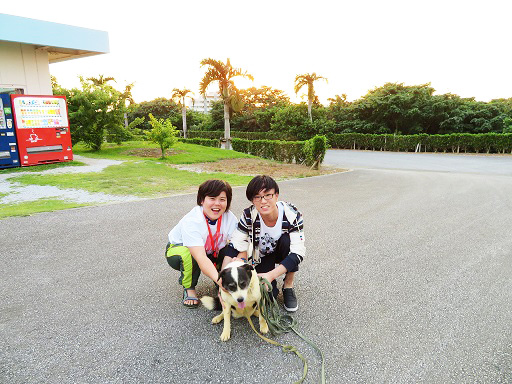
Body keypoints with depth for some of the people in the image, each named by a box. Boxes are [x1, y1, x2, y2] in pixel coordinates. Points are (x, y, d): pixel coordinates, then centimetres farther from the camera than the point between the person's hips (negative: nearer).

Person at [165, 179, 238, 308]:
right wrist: (219, 280, -60)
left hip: (212, 252, 4)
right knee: (188, 254, -39)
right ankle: (189, 289, -9)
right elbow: (201, 258, -46)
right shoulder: (191, 221, -35)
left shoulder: (231, 219, -20)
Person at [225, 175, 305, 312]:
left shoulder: (291, 214, -30)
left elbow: (298, 252, -34)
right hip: (261, 258, 0)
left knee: (287, 239, -33)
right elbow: (234, 248, -23)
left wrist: (270, 275, -44)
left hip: (283, 252, 1)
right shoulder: (249, 216, -26)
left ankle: (288, 286, -11)